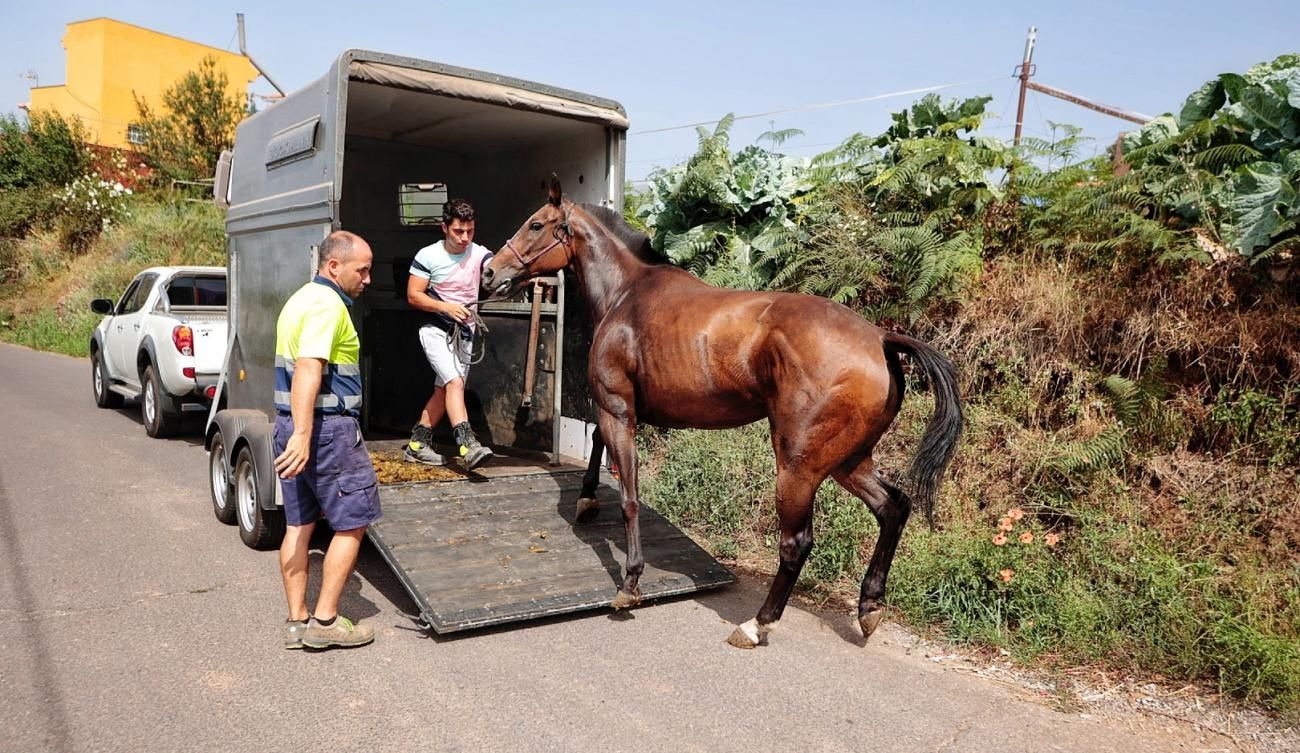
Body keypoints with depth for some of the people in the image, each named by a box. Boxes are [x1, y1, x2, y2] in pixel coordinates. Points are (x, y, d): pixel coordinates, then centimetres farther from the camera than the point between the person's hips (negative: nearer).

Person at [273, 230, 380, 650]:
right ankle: (325, 620, 6)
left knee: (299, 524, 12)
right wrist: (302, 435, -33)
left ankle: (297, 622, 19)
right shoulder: (328, 304, -14)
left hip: (291, 425, 10)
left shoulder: (301, 299, 18)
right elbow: (308, 369, -26)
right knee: (353, 522, 1)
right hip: (328, 427, -10)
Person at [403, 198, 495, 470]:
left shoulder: (480, 255, -4)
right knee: (455, 382, -21)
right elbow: (413, 296, -9)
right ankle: (468, 445, -27)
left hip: (464, 333, 5)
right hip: (435, 330, -5)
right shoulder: (427, 256, -10)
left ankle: (417, 444, 24)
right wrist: (447, 307, -22)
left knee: (443, 390, 11)